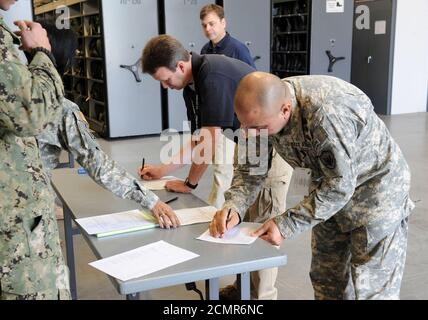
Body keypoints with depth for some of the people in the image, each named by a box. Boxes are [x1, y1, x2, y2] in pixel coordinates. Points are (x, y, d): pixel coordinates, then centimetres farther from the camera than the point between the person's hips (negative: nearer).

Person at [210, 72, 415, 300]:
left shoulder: (325, 114, -38)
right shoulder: (265, 108, -16)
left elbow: (339, 186, -30)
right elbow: (251, 166, -5)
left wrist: (286, 225, -29)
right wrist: (234, 206, -21)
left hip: (375, 185, -6)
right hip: (330, 185, 7)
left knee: (372, 287, -1)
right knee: (326, 278, 16)